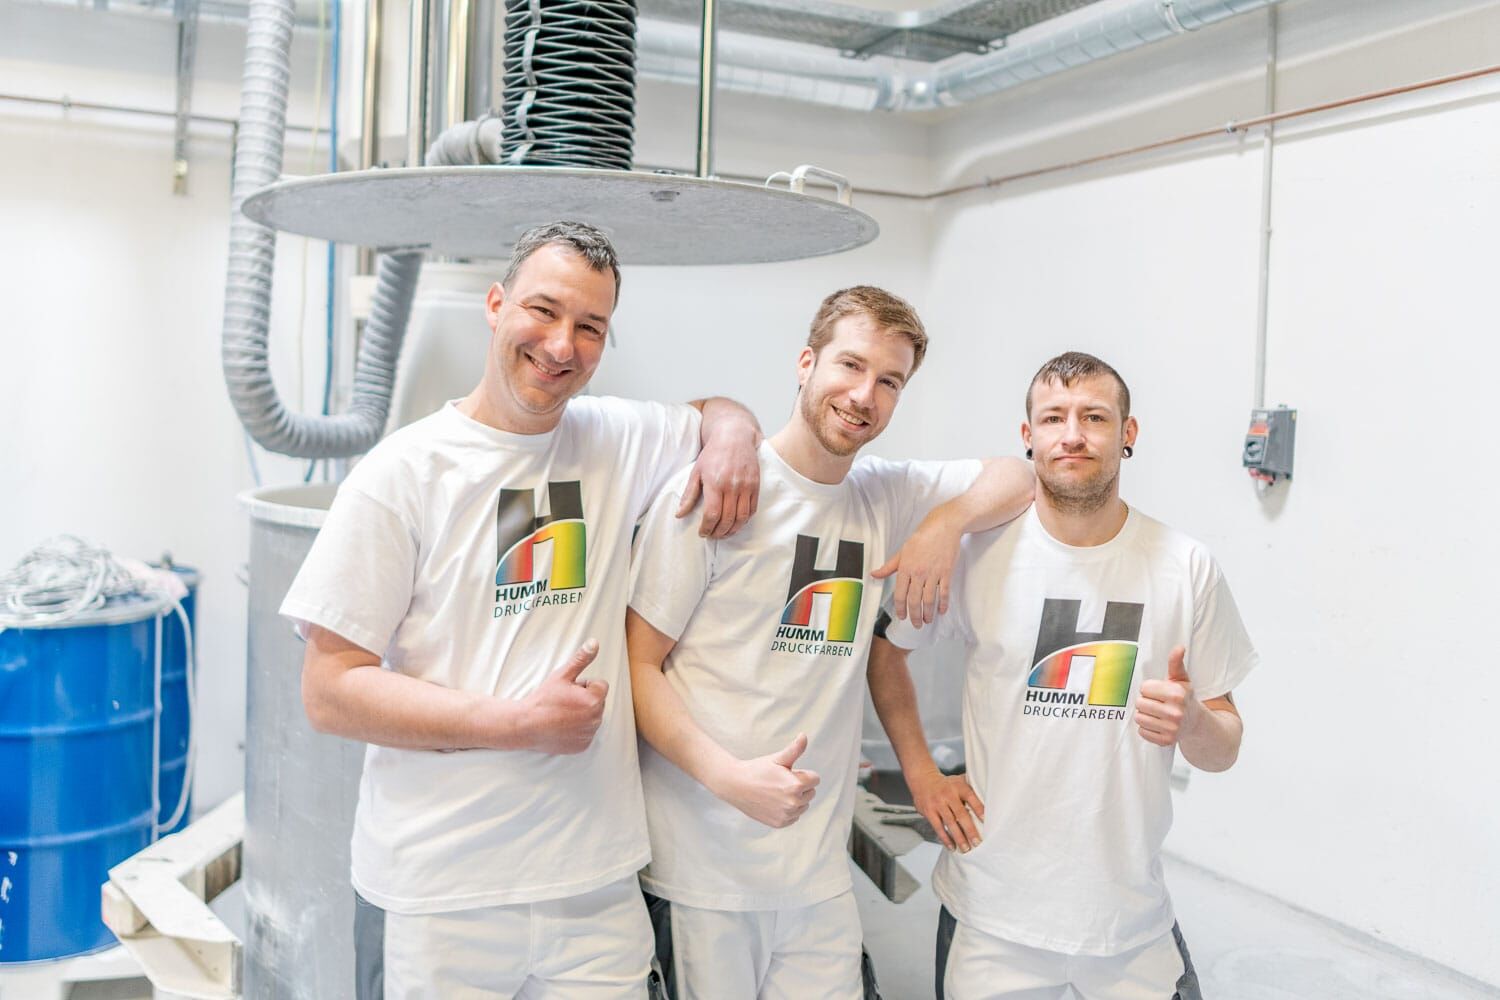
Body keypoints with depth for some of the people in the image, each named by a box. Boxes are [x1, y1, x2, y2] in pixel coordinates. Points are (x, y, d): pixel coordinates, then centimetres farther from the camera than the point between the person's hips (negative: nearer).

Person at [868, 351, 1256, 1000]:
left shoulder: (1186, 567, -4)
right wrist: (919, 772, 1)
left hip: (1131, 914, 1)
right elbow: (883, 647, 9)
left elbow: (1224, 750, 2)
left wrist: (1192, 722, -20)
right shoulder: (981, 552, -7)